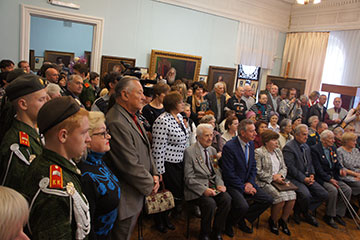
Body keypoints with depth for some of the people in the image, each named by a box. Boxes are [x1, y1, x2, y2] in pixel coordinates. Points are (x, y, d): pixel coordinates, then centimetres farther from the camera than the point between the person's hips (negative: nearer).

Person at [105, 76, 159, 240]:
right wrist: (150, 185, -13)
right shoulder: (116, 123, -27)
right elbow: (130, 165, -26)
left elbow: (145, 150, 14)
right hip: (126, 198, -9)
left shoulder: (131, 117, 7)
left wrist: (154, 174, 2)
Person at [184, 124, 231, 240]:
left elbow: (217, 171, 16)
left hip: (212, 185, 6)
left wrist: (220, 184, -4)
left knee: (227, 199, -19)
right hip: (197, 187, -6)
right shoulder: (189, 151, -9)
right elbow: (189, 178, -12)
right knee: (210, 203, -29)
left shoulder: (212, 150, 12)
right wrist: (204, 190, -22)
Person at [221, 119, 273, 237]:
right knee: (243, 206, -29)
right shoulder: (229, 147, -20)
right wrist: (243, 187, -17)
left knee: (268, 200, -2)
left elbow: (253, 166, 12)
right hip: (232, 184, -8)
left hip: (247, 183, 8)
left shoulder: (251, 144, 5)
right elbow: (228, 173, -20)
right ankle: (228, 224, 4)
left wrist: (250, 183, -4)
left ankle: (242, 220, 14)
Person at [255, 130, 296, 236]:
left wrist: (280, 175, -4)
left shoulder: (278, 151, 16)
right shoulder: (258, 152, -7)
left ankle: (283, 220, 5)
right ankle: (273, 221, 1)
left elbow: (284, 167, 17)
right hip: (265, 182, -6)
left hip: (278, 180, 7)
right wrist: (273, 177, -13)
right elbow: (258, 172, -12)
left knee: (292, 195, -17)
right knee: (281, 197, -26)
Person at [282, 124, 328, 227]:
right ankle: (306, 214, 5)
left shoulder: (306, 147, 16)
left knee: (324, 194, -3)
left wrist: (311, 174, 1)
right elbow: (290, 167, -18)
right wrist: (304, 179, -18)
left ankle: (298, 210, 9)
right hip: (294, 178, -8)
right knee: (306, 195, -31)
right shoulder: (288, 147, -13)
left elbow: (310, 163, 21)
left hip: (307, 177, 9)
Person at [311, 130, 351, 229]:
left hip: (333, 176, 8)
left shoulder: (333, 148, 13)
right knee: (333, 190, -29)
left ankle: (338, 214, 4)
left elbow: (337, 163, 16)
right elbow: (318, 169, -17)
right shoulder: (315, 149, -12)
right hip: (321, 178, -8)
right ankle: (329, 216, -10)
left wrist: (341, 169, -7)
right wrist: (329, 179, -22)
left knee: (348, 190, -10)